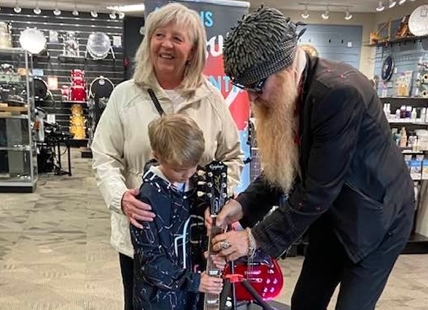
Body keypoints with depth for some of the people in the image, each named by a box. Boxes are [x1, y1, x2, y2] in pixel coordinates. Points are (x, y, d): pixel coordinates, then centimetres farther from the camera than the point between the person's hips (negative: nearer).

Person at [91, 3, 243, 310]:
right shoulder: (124, 95, -3)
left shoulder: (212, 98, 0)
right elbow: (105, 158, -2)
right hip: (140, 232, 0)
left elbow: (232, 157, 7)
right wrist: (120, 196, -20)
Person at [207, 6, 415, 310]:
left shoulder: (340, 92, -32)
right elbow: (285, 167, -1)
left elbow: (319, 189, -30)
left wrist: (256, 238, -25)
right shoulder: (284, 95, -7)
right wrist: (244, 205, -16)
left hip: (376, 216, -7)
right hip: (331, 214, 7)